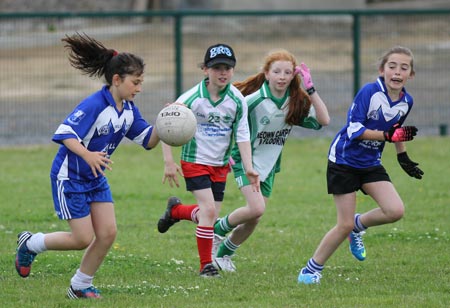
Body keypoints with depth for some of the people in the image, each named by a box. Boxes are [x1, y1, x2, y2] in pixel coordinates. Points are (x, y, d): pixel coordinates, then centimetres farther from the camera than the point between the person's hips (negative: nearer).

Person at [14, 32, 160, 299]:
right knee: (83, 239, -7)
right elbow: (65, 133, -30)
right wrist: (88, 155, -44)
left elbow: (148, 140, 5)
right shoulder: (95, 105, -25)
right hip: (70, 177, -8)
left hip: (96, 177, 8)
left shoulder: (128, 109, 0)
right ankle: (31, 244, 17)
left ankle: (80, 286, 16)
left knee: (108, 233, -1)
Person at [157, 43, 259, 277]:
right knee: (208, 209, -17)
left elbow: (242, 135, -4)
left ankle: (175, 210, 40)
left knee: (211, 214, 8)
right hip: (195, 161, -5)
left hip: (220, 165, 5)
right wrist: (168, 162, -14)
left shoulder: (237, 100, -8)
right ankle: (206, 265, -5)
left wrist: (249, 168, -13)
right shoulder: (192, 98, -17)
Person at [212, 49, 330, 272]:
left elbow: (323, 120, -18)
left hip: (269, 165, 5)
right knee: (256, 209, -24)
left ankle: (224, 253, 29)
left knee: (253, 219, 6)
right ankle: (218, 228, 3)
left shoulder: (296, 102, -7)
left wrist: (310, 89, -22)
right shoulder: (254, 100, -21)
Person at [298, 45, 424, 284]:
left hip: (370, 163, 6)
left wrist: (403, 157, 19)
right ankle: (311, 269, 12)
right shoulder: (369, 92, -21)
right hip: (344, 160, -5)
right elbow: (354, 130, -24)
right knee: (345, 225, -7)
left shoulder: (406, 101, -1)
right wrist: (387, 135, -32)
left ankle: (359, 225, 16)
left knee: (395, 211, -15)